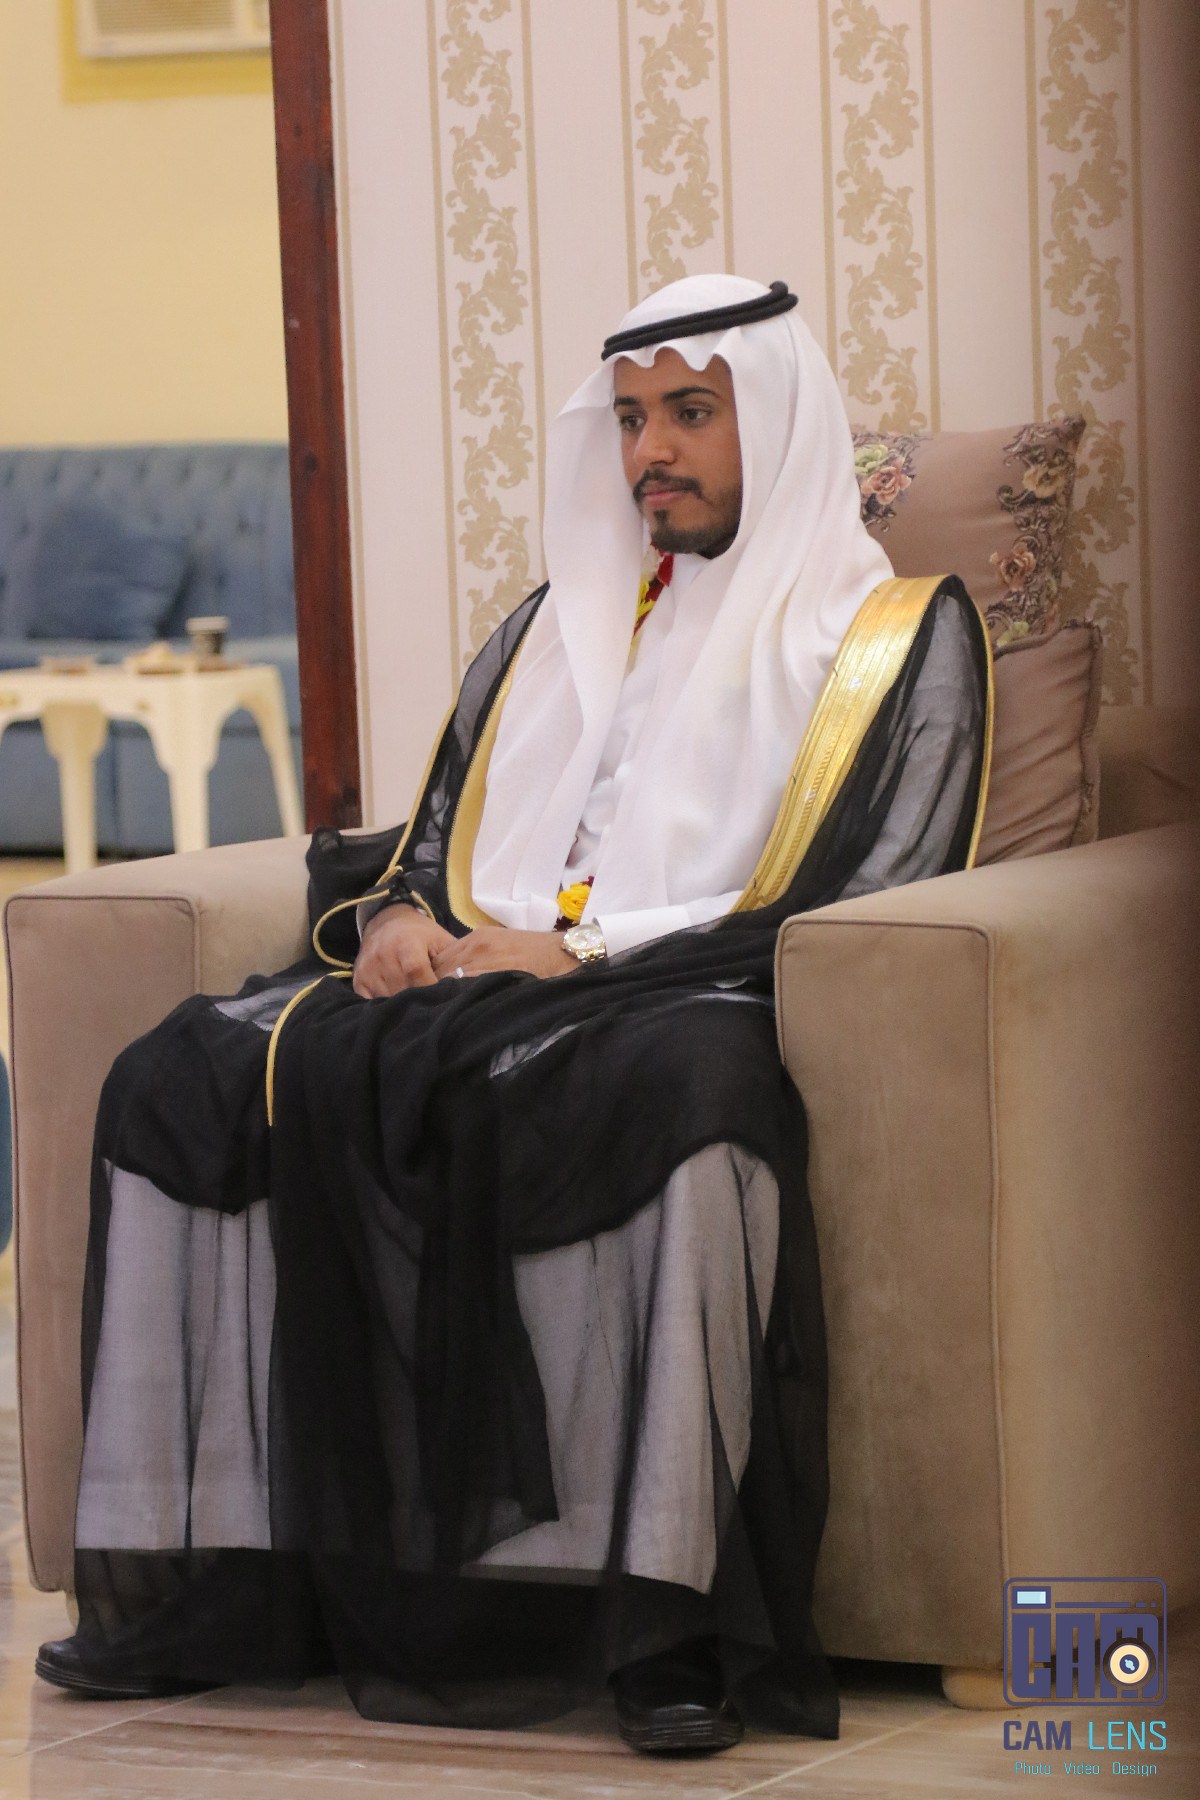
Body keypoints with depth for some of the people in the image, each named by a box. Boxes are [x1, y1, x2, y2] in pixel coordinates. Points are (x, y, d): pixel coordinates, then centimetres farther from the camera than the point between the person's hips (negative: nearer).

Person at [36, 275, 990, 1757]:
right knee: (184, 1079, -18)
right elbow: (433, 834, 28)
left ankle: (660, 1615, -41)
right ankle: (202, 1577, -21)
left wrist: (584, 956, -11)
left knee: (684, 1096, -42)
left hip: (696, 1006, -6)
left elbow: (867, 914, -3)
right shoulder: (561, 622, 27)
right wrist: (396, 915, 2)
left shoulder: (893, 636, 9)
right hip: (475, 988, 6)